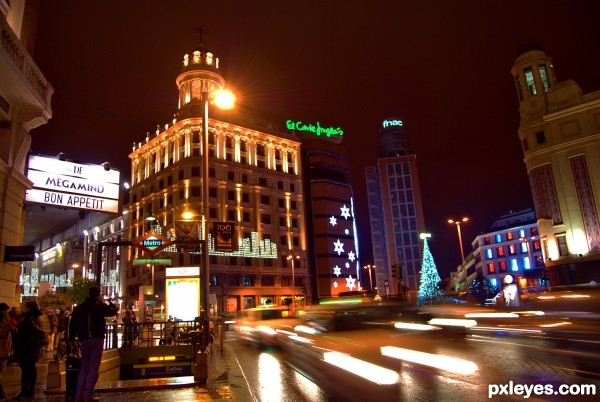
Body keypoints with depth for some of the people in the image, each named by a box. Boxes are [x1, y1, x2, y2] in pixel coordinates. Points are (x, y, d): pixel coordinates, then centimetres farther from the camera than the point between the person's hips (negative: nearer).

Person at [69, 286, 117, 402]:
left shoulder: (79, 307, 10)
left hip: (84, 339, 5)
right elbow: (113, 312, 9)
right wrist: (112, 305, 28)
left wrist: (72, 338, 10)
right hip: (97, 338, -4)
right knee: (94, 367, -1)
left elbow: (72, 324, 7)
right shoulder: (101, 305, -3)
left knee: (84, 366, 15)